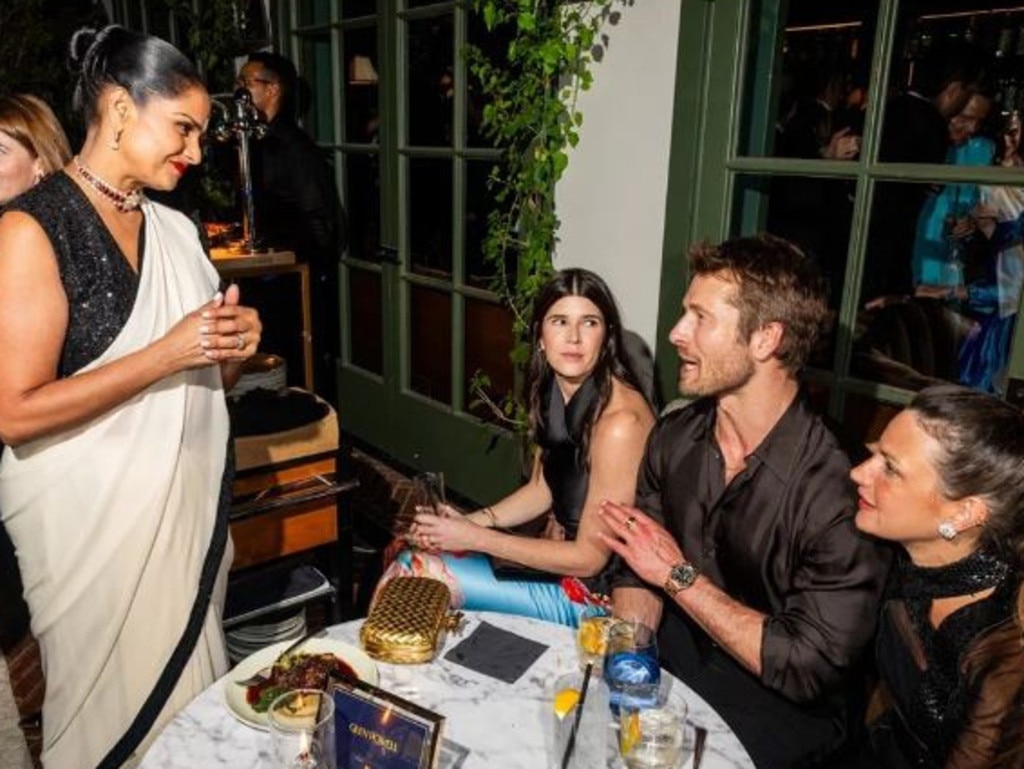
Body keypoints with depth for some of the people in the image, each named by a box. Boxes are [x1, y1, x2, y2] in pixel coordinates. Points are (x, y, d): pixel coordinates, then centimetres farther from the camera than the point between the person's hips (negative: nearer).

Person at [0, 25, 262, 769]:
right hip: (96, 520, -6)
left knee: (196, 706, 18)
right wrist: (167, 353, -22)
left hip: (191, 506, 6)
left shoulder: (176, 229, 8)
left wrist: (235, 345, -6)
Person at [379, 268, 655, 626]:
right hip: (565, 550, 7)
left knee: (418, 573, -12)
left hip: (596, 588, -7)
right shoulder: (551, 390, 0)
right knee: (410, 559, -1)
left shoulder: (619, 422, -26)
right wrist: (469, 522, -5)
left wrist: (476, 538, -18)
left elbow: (590, 558, -21)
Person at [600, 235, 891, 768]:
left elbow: (809, 668, -22)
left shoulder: (835, 488, -26)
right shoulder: (673, 437, -3)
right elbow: (639, 571, 3)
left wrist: (680, 575, -19)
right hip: (675, 660, 6)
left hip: (782, 706, -5)